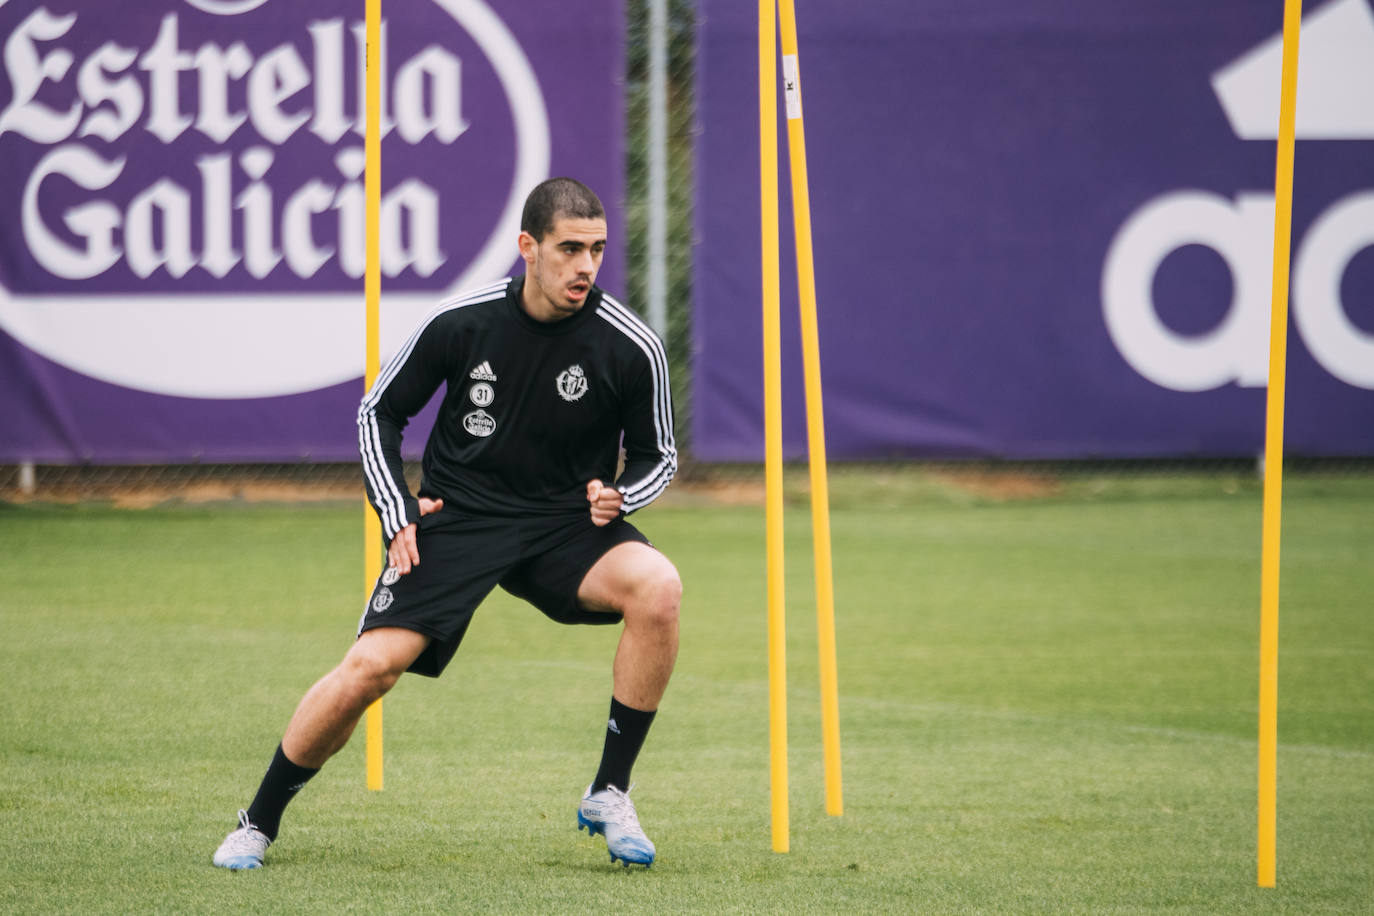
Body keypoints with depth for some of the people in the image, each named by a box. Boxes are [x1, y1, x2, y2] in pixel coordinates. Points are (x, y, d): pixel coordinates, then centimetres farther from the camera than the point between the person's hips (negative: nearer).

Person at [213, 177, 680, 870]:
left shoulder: (630, 347, -10)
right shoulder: (461, 322, -9)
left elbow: (658, 455, 7)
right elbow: (379, 410, 6)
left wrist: (619, 495, -15)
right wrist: (397, 513, -5)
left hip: (567, 526, 1)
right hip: (457, 519, -1)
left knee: (657, 587, -29)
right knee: (371, 665, -17)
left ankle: (609, 795, -15)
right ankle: (257, 824, 5)